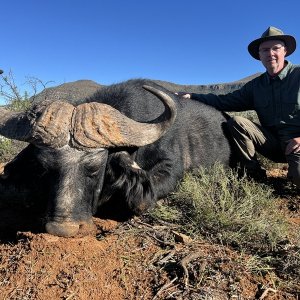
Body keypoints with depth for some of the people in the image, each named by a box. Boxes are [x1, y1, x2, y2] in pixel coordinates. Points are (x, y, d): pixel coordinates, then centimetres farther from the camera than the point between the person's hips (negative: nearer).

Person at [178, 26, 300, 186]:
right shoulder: (256, 85, 9)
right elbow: (225, 101, 6)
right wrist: (192, 96, -2)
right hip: (273, 142, 5)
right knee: (235, 122, -15)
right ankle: (253, 174, -6)